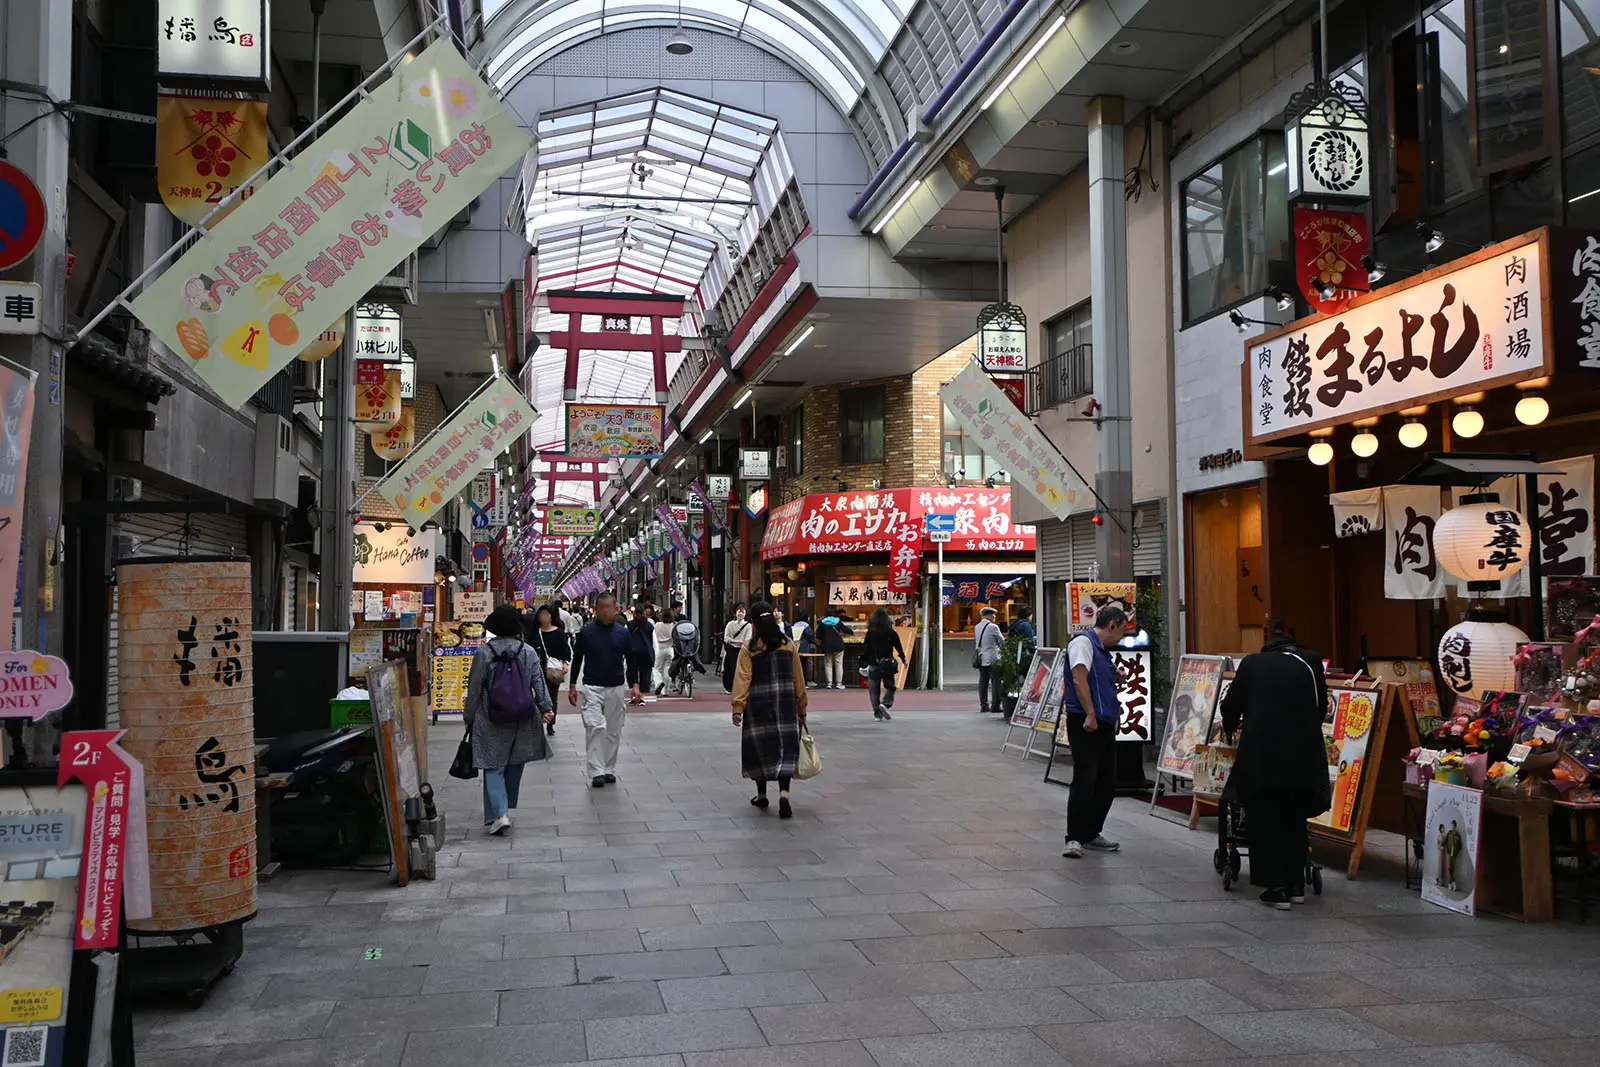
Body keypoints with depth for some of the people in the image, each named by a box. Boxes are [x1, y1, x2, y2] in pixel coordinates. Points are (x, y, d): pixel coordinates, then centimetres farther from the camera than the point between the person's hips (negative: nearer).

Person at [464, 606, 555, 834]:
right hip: (522, 721, 3)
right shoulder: (528, 652, 0)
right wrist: (546, 708, 0)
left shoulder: (483, 652, -6)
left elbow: (474, 688, -2)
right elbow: (539, 683, -4)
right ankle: (507, 806, 28)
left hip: (491, 722, -3)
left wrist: (469, 717, 6)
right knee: (515, 765, 17)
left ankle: (499, 813, -13)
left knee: (493, 767, 1)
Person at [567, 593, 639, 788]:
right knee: (595, 727, -13)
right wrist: (572, 686, 3)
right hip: (592, 687, -2)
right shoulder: (586, 632, -2)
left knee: (614, 730, 7)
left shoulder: (623, 632, 3)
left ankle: (609, 770, 18)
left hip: (616, 688, 2)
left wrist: (634, 684, 0)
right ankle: (596, 772, -11)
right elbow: (577, 659, 6)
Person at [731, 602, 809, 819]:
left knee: (759, 747, 12)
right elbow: (798, 679, 7)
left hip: (758, 704, -1)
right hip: (786, 703, 1)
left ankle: (761, 795, 24)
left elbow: (742, 679, -11)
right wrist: (802, 709, 14)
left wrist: (737, 708, -13)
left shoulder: (749, 648, -4)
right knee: (785, 748, 2)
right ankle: (783, 794, -15)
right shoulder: (788, 645, 4)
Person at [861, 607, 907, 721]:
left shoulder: (870, 633, 0)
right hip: (887, 664, -1)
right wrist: (904, 660, 11)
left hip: (873, 664, 1)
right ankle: (885, 704, -15)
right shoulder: (891, 633, -4)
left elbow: (865, 648, 0)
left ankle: (877, 713, 4)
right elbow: (898, 647, 0)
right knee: (890, 687, 10)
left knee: (874, 690, 7)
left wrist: (864, 663, 6)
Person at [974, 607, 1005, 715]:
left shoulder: (977, 627, 8)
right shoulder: (993, 627, -12)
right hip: (993, 659, -7)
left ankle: (983, 706, 8)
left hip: (981, 658, 7)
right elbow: (1002, 641, -5)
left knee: (983, 682, 8)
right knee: (996, 682, -1)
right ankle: (995, 705, -3)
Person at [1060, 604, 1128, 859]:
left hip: (1104, 725, 10)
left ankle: (1091, 833, 22)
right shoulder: (1083, 642, -9)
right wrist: (1090, 715, -25)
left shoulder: (1103, 650, 21)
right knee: (1085, 781, -9)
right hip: (1085, 724, -10)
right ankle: (1074, 838, -2)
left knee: (1107, 784, 11)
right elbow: (1079, 679, -21)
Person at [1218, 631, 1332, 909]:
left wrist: (1229, 729, 33)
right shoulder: (1310, 661, 11)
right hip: (1302, 753, 2)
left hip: (1261, 753, -2)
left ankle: (1276, 888, 5)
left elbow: (1231, 704, 12)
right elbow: (1321, 705, 13)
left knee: (1265, 821, 7)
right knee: (1294, 820, 16)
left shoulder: (1251, 663, 9)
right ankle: (1296, 885, 22)